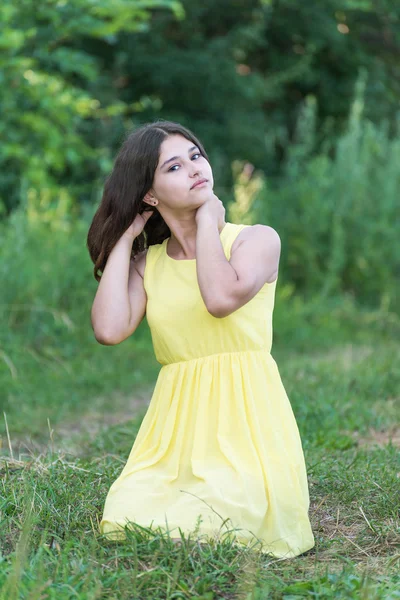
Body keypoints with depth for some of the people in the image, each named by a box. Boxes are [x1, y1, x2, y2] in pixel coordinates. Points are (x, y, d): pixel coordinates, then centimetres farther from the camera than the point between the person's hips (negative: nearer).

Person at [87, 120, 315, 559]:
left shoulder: (258, 240, 1)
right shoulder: (146, 263, 12)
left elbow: (221, 299, -21)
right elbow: (109, 330, -8)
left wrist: (208, 221, -6)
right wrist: (124, 239, 4)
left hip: (244, 419, -3)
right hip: (176, 426, 3)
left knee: (210, 525, -24)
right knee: (126, 522, -20)